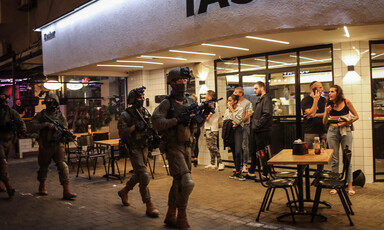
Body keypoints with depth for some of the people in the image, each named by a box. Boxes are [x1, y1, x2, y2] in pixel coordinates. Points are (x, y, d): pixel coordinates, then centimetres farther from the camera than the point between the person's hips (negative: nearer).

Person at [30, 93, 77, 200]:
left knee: (63, 166, -12)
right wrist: (45, 124, -20)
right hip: (45, 146, 1)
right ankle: (42, 186, 40)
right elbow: (33, 127, -8)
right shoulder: (40, 115, 4)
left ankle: (66, 191, -13)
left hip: (58, 145, 0)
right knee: (43, 167, 15)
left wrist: (55, 127, -16)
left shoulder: (61, 116, 6)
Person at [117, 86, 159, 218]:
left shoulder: (145, 112, 10)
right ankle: (149, 206, -5)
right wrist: (134, 127, -23)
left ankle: (124, 192, 42)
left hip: (144, 147, 7)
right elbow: (122, 133, -13)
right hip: (134, 149, -7)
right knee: (144, 177, -11)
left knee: (138, 175, 18)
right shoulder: (125, 115, -9)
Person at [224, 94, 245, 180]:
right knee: (233, 152, 6)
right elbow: (224, 121, 10)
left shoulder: (240, 109, 1)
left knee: (238, 151, -16)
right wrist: (232, 122, -6)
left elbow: (238, 120, -11)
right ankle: (237, 170, 14)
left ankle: (237, 172, -11)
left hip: (237, 130, -5)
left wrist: (232, 110, -4)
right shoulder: (227, 110, 17)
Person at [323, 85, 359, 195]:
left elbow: (356, 116, 4)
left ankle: (350, 185, 11)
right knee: (334, 160, 6)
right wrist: (327, 112, -13)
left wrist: (346, 123, -10)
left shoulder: (346, 102, -2)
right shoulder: (328, 104, 2)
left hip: (345, 131, -1)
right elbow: (324, 122, 4)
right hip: (332, 132, 2)